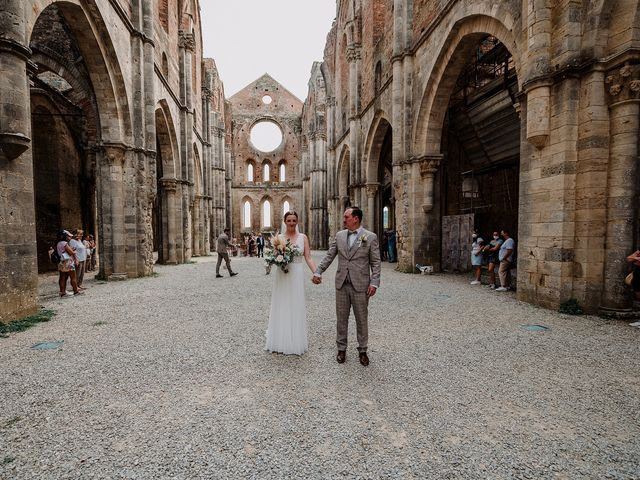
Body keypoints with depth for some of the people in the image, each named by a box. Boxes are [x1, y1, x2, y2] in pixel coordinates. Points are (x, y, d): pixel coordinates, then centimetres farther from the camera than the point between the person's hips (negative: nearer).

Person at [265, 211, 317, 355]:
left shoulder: (303, 237, 2)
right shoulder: (279, 237, 4)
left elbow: (308, 258, -3)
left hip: (297, 276, 0)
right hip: (281, 276, 1)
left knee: (296, 307, 6)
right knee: (281, 308, 7)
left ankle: (296, 342, 20)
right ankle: (280, 342, 22)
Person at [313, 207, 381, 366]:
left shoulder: (371, 237, -3)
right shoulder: (339, 235, 7)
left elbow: (375, 262, -4)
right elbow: (329, 256, 8)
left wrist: (374, 283, -11)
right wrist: (318, 272, 0)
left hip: (360, 285, -3)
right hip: (341, 284, 3)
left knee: (362, 319, 9)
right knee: (341, 318, 11)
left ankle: (362, 350, 26)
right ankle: (341, 349, 27)